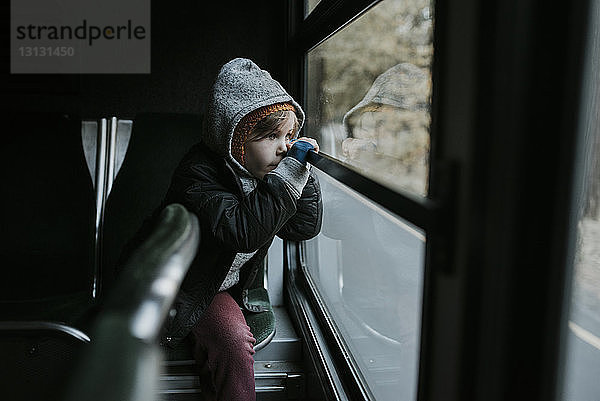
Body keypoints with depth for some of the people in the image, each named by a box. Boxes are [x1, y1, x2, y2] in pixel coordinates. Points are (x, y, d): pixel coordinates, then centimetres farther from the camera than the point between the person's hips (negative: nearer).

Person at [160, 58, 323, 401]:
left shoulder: (265, 173, -3)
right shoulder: (200, 173, -23)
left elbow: (304, 228, -1)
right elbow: (245, 231, -38)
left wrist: (303, 172, -12)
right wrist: (289, 173, -35)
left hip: (230, 284, 5)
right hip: (189, 285, -5)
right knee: (234, 340, -23)